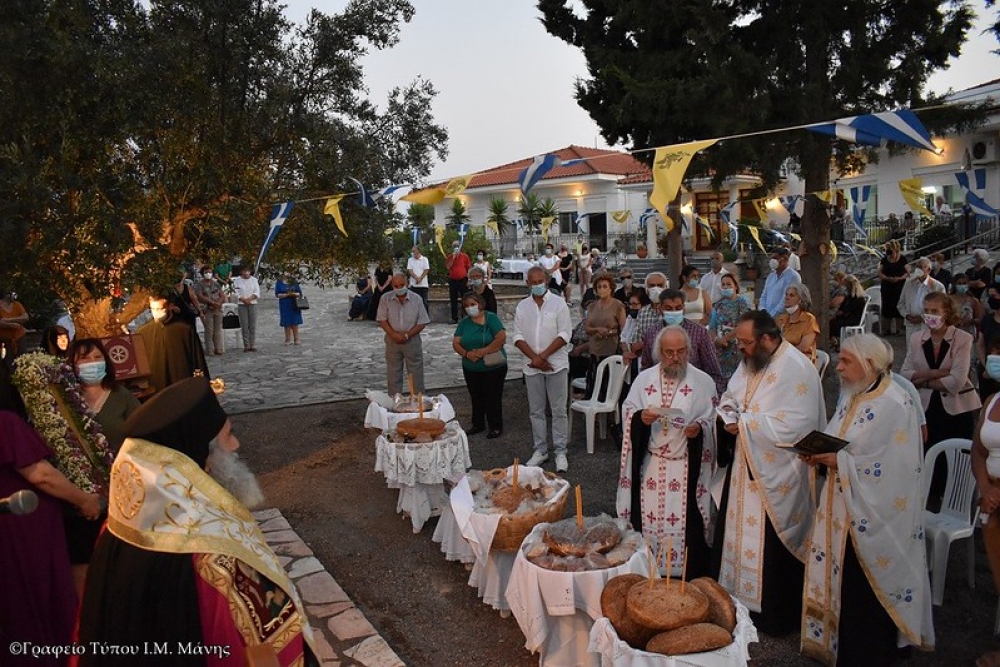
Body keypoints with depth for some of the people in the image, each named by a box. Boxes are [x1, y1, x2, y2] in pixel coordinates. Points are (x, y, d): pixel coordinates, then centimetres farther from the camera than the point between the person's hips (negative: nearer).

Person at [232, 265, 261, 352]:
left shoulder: (254, 279, 9)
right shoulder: (237, 280, 3)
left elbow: (257, 292, 1)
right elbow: (236, 293, -4)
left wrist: (249, 299, -13)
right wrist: (244, 300, -15)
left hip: (253, 304, 1)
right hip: (242, 305, -1)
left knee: (253, 326, 0)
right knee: (244, 326, -2)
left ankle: (253, 345, 4)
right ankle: (246, 345, 3)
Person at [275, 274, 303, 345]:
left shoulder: (294, 282, 6)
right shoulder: (279, 282, 3)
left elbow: (300, 293, 5)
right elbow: (277, 294, -3)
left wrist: (294, 294, -16)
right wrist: (287, 294, -17)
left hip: (294, 305, 1)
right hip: (284, 306, -1)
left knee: (295, 323, -2)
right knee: (287, 323, 0)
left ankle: (296, 339, 5)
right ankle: (288, 340, 9)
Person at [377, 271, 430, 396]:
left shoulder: (416, 299, -8)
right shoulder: (385, 299, -6)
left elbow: (422, 323, -6)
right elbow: (382, 320, -4)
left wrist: (407, 335, -16)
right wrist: (394, 335, -16)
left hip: (412, 340, -1)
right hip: (392, 341, 1)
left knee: (416, 375, 6)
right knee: (393, 374, 10)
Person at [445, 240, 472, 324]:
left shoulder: (465, 256, 1)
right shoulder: (449, 257, 8)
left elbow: (469, 268, 1)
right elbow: (447, 267, -7)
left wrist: (468, 280, -5)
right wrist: (453, 257, -11)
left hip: (463, 280, -2)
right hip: (453, 281, 2)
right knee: (453, 301, 5)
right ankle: (454, 318, 11)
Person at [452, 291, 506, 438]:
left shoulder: (491, 318, -10)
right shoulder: (464, 322, 6)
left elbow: (501, 338, -21)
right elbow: (456, 343, 2)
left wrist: (483, 351, -23)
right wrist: (466, 353, -18)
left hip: (493, 367, -5)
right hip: (471, 369, 5)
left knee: (493, 398, 3)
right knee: (476, 398, 16)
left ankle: (496, 427, 18)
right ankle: (478, 425, 31)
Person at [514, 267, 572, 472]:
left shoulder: (558, 303, -3)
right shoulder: (522, 307, 6)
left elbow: (564, 334, -9)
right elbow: (518, 337, 2)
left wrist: (543, 356, -15)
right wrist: (535, 358, -12)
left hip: (556, 364, -3)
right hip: (532, 366, 3)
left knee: (559, 410, 2)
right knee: (536, 411, 10)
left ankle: (560, 452, 10)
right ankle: (540, 450, 21)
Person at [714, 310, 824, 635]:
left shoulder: (796, 369, -20)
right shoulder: (750, 362, 7)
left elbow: (796, 425, -25)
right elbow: (732, 397, 16)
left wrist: (744, 424, -20)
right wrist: (727, 411, -8)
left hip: (774, 476, -8)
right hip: (745, 467, 8)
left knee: (770, 546, 4)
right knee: (739, 532, 16)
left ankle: (774, 615, 22)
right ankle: (737, 595, 33)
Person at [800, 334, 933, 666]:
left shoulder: (895, 404, -17)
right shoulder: (850, 397, 9)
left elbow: (894, 466, -21)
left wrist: (839, 462, -22)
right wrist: (820, 454, -4)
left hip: (872, 514, -8)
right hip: (842, 508, 8)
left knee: (866, 587, 3)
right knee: (840, 578, 14)